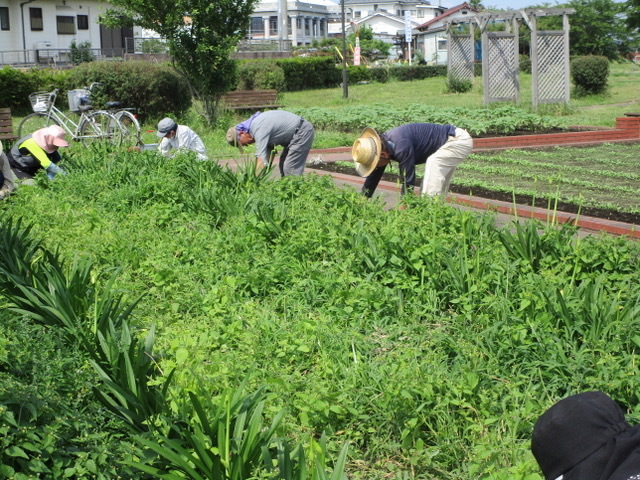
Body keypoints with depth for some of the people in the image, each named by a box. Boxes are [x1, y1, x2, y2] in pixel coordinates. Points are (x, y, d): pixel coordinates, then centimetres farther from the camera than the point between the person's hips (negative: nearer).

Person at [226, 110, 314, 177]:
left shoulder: (259, 130, -25)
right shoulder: (254, 126, 7)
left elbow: (261, 160, -28)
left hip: (302, 131, -11)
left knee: (291, 168, -14)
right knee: (283, 164, 18)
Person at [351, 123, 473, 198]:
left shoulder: (401, 145, -34)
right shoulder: (381, 144, -5)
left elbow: (408, 180, -31)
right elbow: (373, 178, 3)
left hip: (460, 140, -10)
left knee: (433, 162, -29)